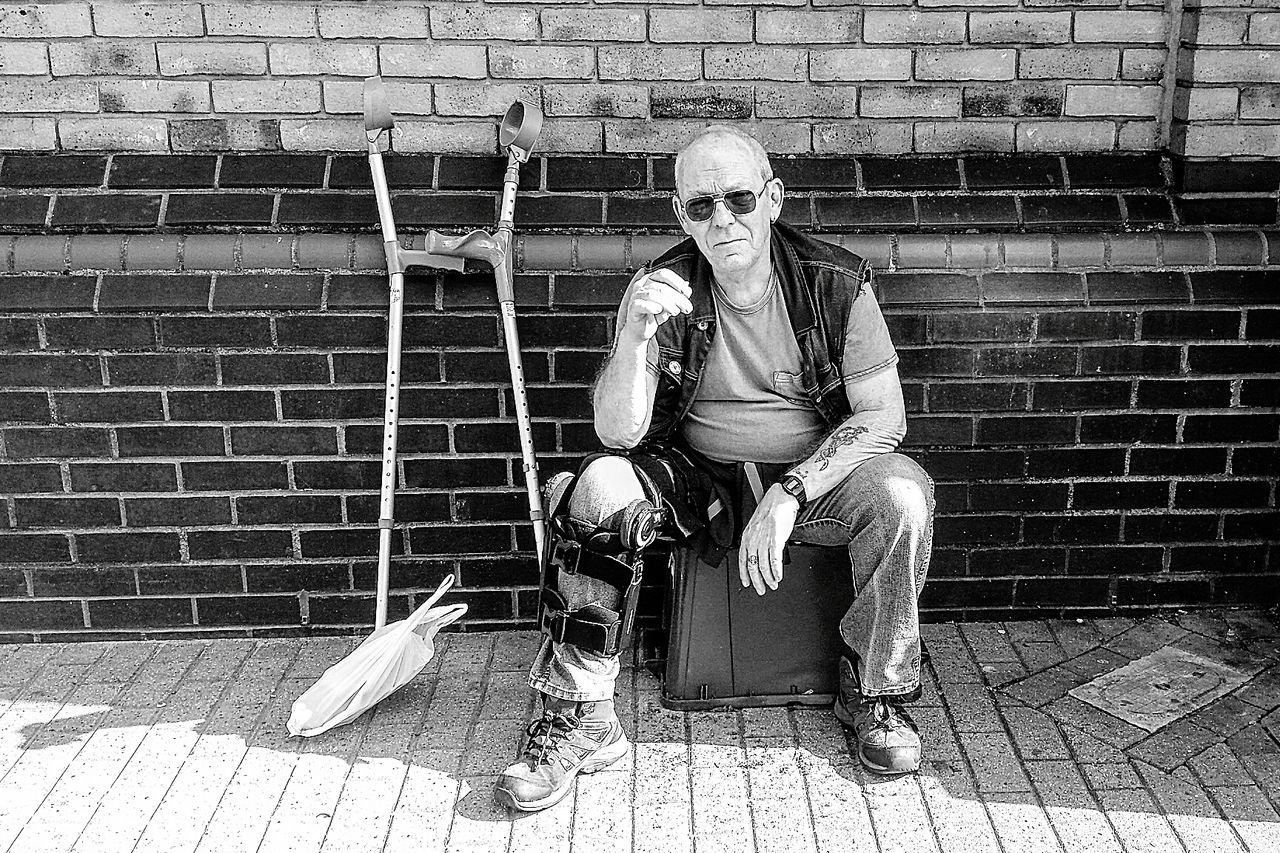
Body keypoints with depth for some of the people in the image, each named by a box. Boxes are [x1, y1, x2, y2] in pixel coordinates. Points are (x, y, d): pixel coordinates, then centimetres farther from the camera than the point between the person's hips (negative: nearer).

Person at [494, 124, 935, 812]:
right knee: (600, 486, -27)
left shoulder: (835, 282, -11)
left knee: (902, 496, -29)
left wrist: (788, 495, -25)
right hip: (698, 479, 1)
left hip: (817, 474, 0)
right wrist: (635, 334, -34)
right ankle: (581, 717, -17)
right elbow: (619, 433, -16)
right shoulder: (661, 292, -9)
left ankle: (877, 690, -6)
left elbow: (883, 415, -13)